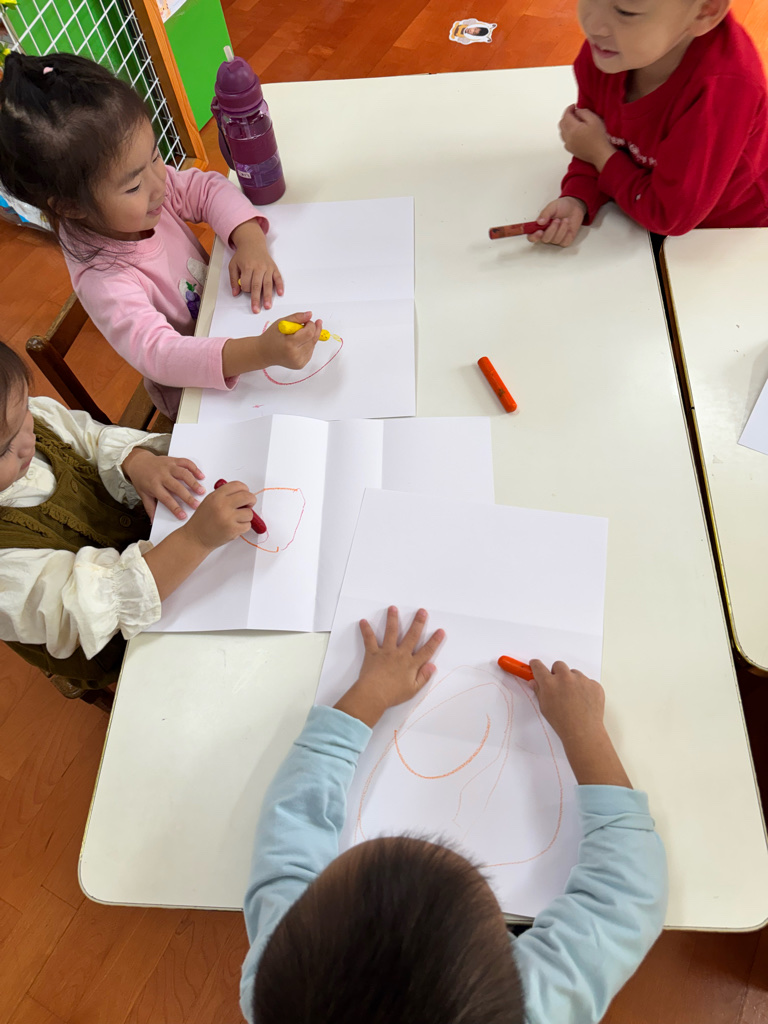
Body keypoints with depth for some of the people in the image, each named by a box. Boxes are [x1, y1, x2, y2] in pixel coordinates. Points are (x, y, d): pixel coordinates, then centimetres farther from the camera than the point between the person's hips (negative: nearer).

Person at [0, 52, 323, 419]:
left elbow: (208, 188, -4)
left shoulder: (146, 183, -15)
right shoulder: (102, 280, -35)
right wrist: (261, 352, -61)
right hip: (193, 395, -7)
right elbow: (159, 353, -47)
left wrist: (251, 242, -25)